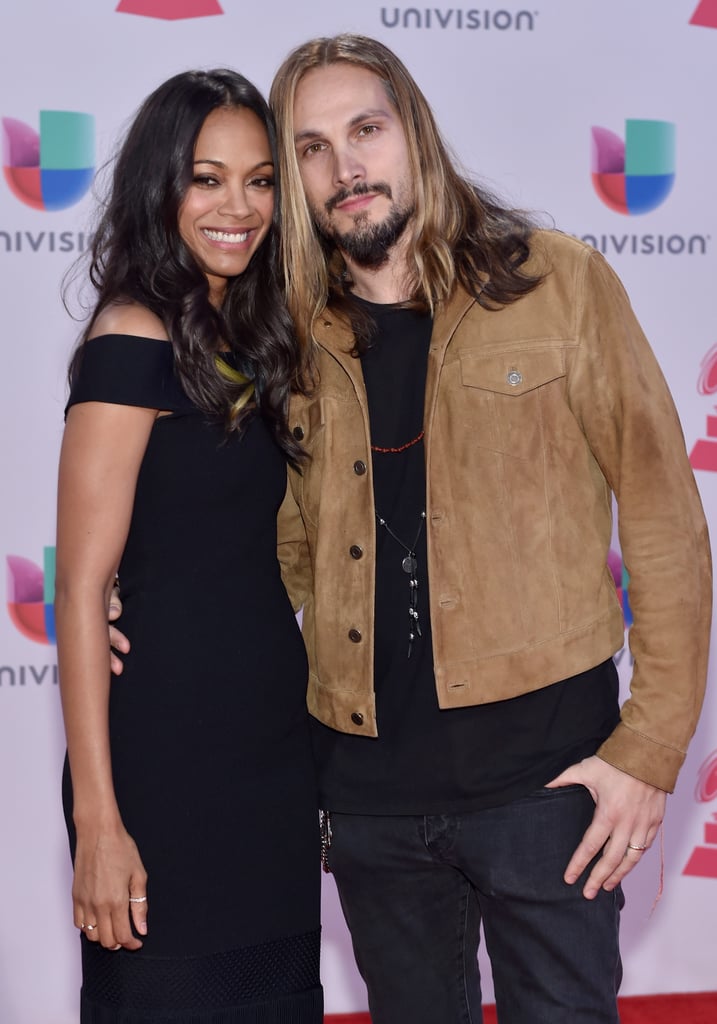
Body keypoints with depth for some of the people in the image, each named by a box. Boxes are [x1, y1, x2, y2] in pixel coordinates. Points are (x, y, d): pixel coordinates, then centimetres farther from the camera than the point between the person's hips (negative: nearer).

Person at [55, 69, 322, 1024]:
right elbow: (83, 587, -15)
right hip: (169, 756, -8)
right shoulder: (134, 342, -12)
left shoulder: (247, 341, 12)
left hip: (273, 743, 8)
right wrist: (98, 818, -18)